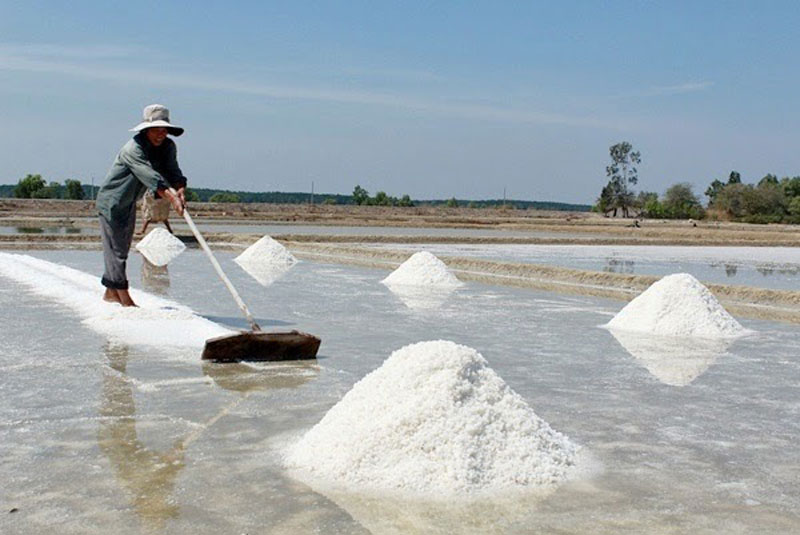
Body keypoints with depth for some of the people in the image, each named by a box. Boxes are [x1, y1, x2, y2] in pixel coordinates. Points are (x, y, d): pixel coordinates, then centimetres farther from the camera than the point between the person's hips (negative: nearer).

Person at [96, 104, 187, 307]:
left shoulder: (168, 147, -3)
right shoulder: (132, 149, -27)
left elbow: (172, 172, -15)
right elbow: (150, 176, -38)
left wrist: (180, 190, -37)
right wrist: (171, 198, -49)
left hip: (129, 204, 8)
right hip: (110, 201, -8)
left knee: (122, 248, 15)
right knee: (115, 247, -5)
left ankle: (111, 292, 28)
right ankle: (124, 297, -2)